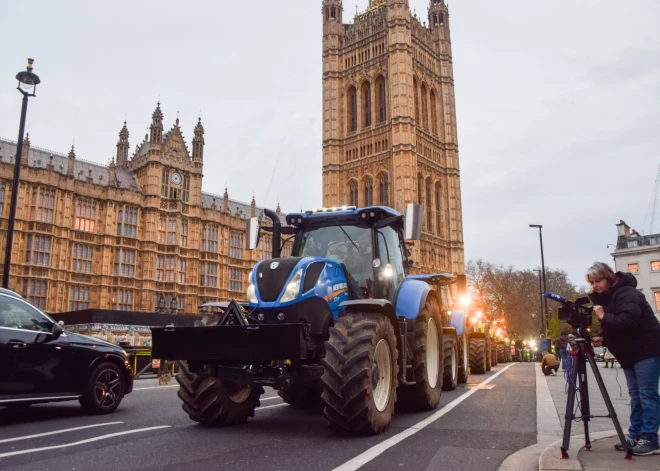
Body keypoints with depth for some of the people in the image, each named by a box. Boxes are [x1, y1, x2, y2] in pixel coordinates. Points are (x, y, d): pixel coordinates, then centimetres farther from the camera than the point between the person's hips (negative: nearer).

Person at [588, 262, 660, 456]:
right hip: (629, 353, 9)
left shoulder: (626, 293, -18)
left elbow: (628, 322, -32)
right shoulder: (605, 298, 10)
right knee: (635, 394, 9)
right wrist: (602, 338, -1)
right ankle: (635, 435, 12)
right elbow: (613, 328, 17)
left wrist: (603, 316, -25)